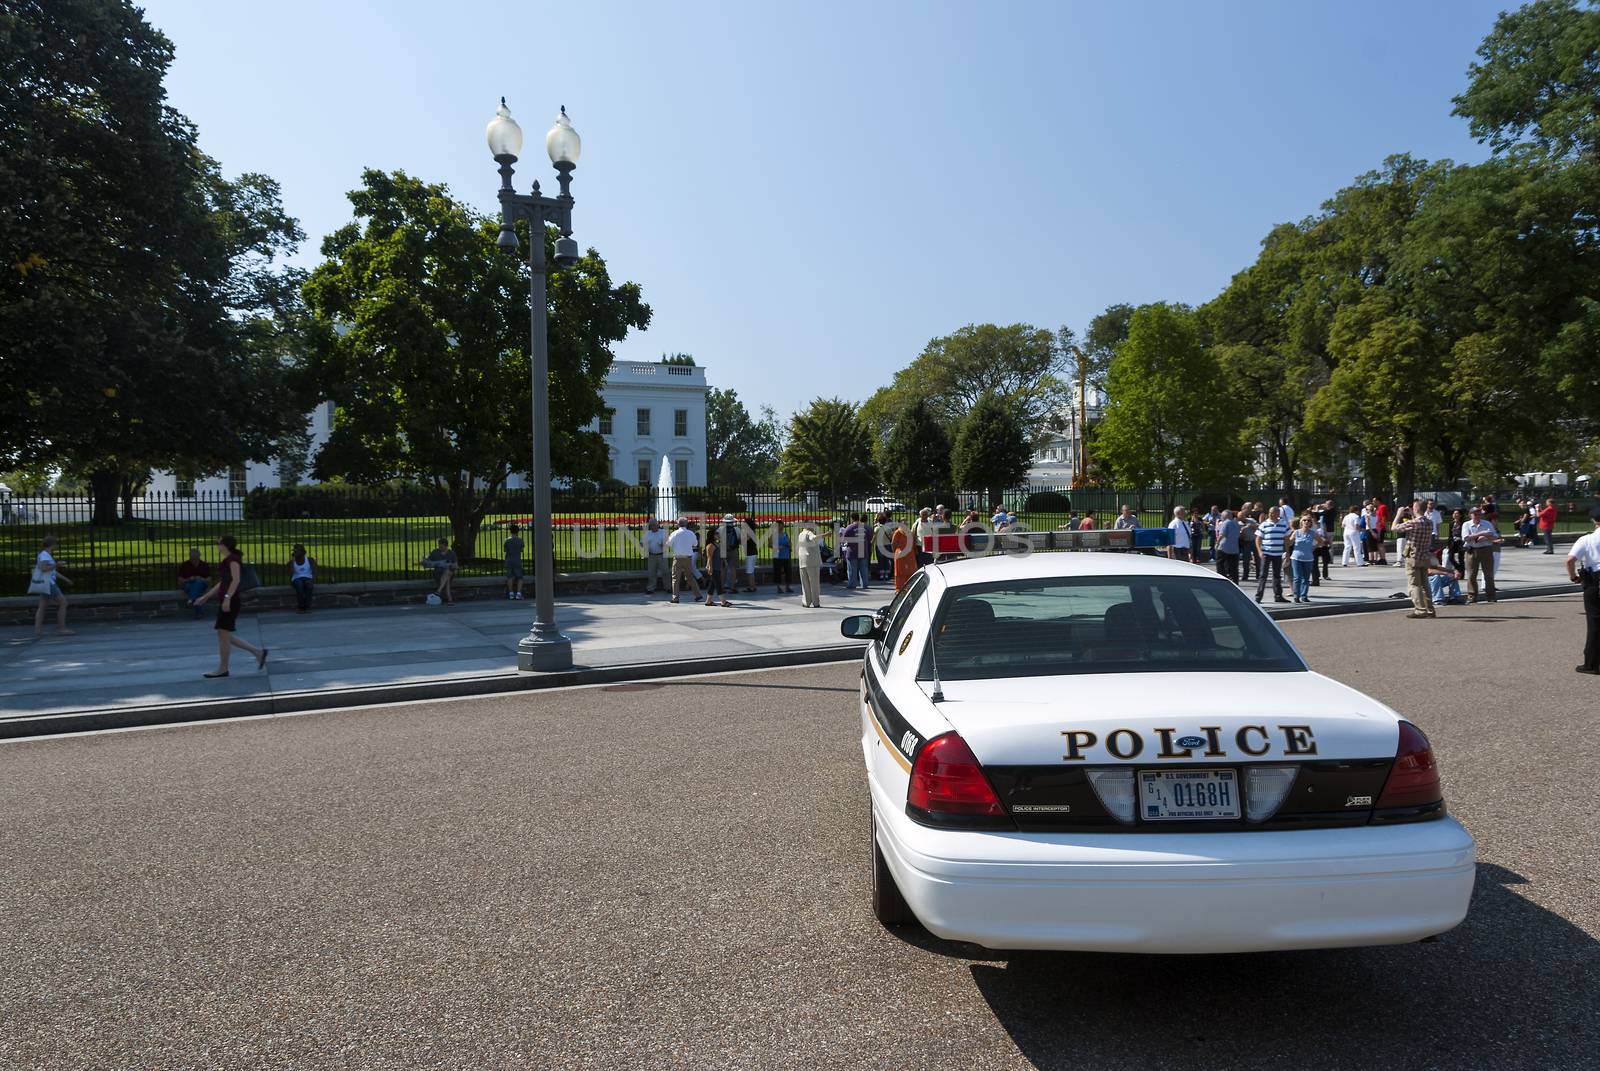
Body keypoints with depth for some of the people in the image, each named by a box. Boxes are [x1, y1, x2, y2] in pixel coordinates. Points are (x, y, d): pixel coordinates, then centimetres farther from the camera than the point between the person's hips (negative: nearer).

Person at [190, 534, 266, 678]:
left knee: (223, 634, -5)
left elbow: (236, 580, -20)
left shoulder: (233, 558, -10)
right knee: (225, 636, 9)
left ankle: (222, 669, 2)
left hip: (230, 600, -10)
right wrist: (206, 597, 25)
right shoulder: (227, 560, 19)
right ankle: (258, 652, 11)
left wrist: (227, 598, -27)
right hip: (226, 600, 10)